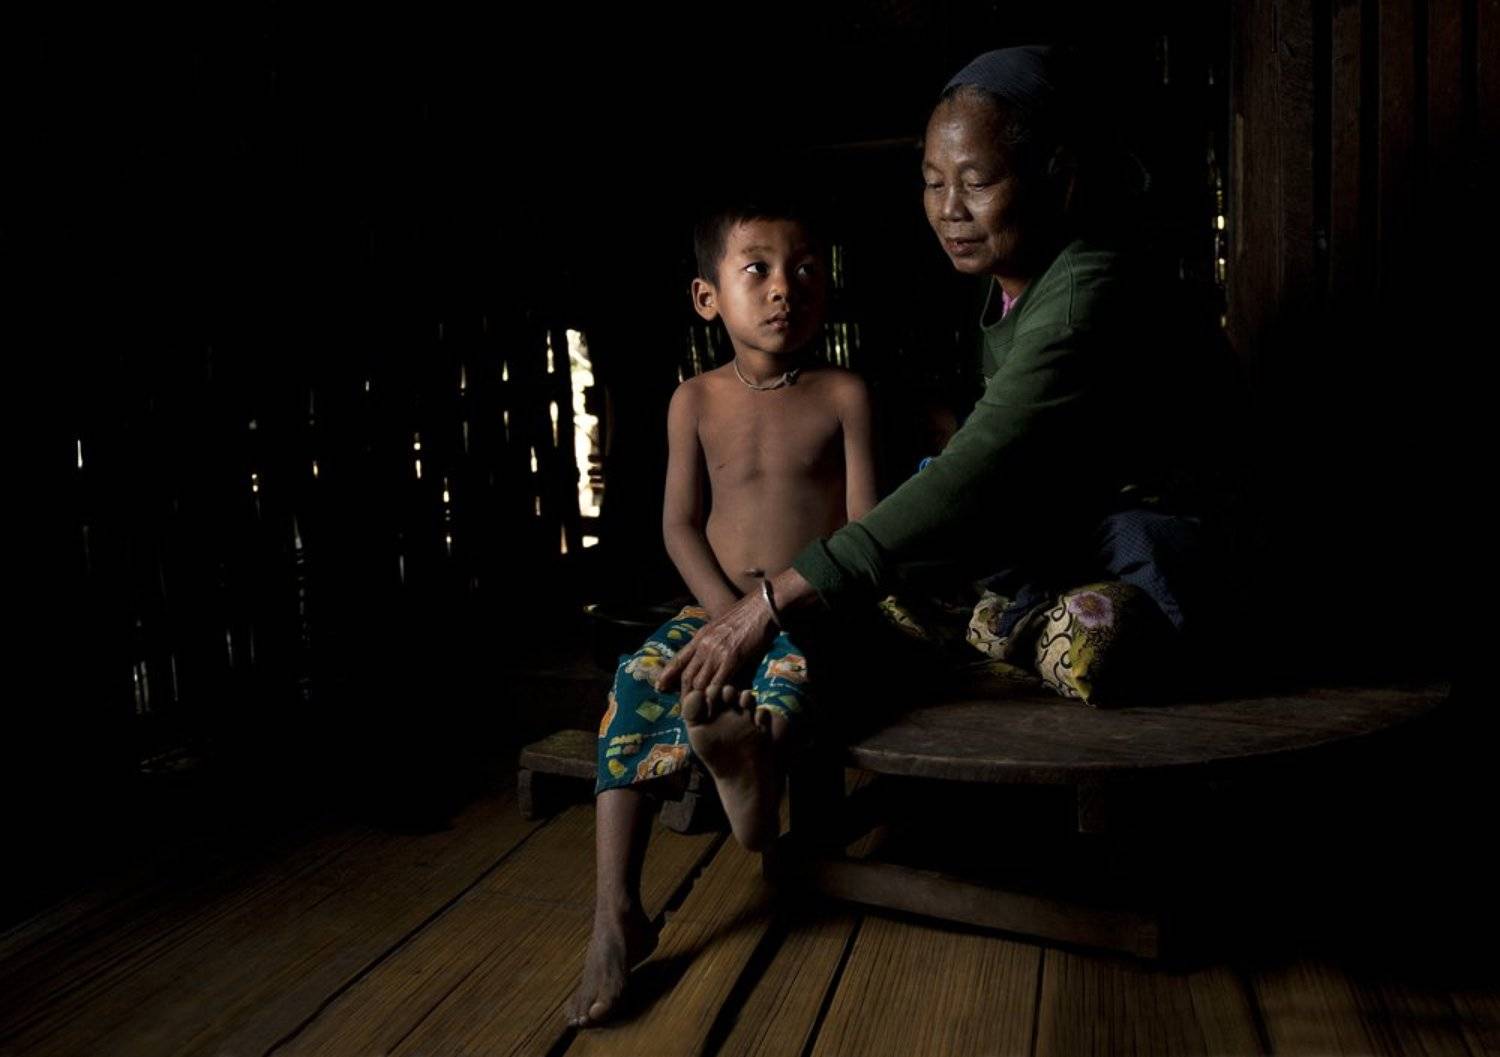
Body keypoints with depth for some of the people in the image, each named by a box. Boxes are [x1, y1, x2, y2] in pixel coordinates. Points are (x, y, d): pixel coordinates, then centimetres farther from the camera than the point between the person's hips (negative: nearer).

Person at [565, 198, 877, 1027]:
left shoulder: (843, 395, 0)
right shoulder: (696, 401, 5)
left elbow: (865, 523, -5)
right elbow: (680, 525, 2)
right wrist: (728, 611, -14)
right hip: (721, 605, 2)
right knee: (636, 679, -22)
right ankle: (616, 913, -23)